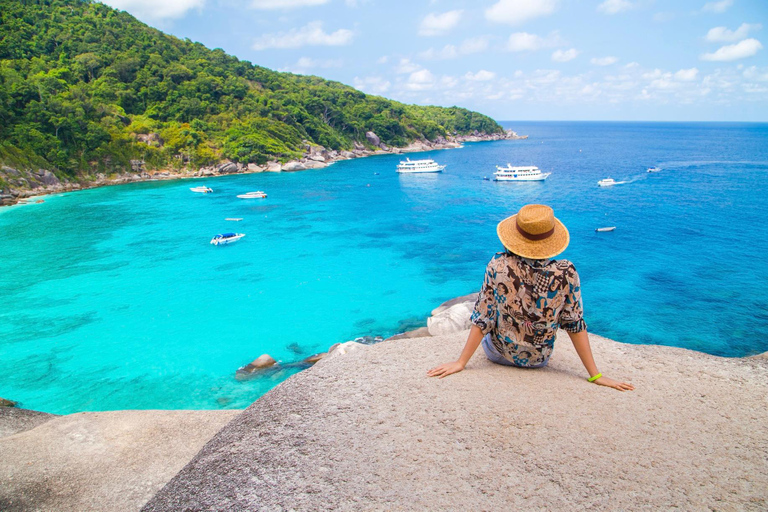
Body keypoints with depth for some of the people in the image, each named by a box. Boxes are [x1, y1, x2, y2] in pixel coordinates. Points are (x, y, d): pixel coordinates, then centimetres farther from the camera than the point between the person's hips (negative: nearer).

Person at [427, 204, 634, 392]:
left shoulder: (499, 265, -23)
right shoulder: (566, 273, -22)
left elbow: (482, 318, -19)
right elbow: (575, 324, -16)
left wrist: (460, 362, -9)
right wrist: (595, 375, -6)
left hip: (499, 354, -1)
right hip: (539, 360, 1)